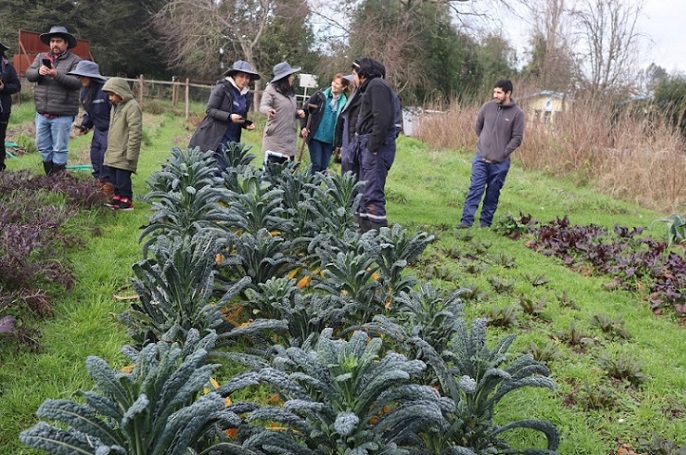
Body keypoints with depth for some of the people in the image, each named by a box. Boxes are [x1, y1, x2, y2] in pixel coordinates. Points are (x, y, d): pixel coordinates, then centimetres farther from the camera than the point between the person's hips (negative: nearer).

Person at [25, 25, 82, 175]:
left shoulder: (75, 61, -3)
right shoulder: (41, 57, 12)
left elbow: (77, 82, -16)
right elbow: (29, 74, 2)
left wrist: (57, 75, -27)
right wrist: (38, 71, -19)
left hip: (62, 114, -6)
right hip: (42, 112, 6)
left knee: (59, 149, 1)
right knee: (43, 146, 13)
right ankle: (49, 177, 26)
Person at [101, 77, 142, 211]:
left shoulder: (132, 107, -15)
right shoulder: (115, 106, 16)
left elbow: (135, 133, -19)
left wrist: (130, 155, -19)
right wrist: (109, 149, 22)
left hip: (123, 155, -9)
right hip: (113, 153, 9)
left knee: (122, 179, -6)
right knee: (115, 179, 14)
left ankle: (126, 201, 4)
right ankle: (118, 198, 25)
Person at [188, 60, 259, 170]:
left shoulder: (247, 96, 12)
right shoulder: (222, 88, -7)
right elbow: (210, 110, -11)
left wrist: (247, 124, 0)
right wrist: (229, 117, -24)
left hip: (232, 139, 6)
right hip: (215, 136, -6)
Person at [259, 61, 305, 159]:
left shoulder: (291, 91, 16)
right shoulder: (271, 89, -6)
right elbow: (263, 106, -20)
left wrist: (298, 112, 2)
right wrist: (268, 110, -44)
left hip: (290, 140, 7)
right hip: (275, 139, -7)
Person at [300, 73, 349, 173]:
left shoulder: (344, 103, 1)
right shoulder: (320, 95, -3)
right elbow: (305, 109, 4)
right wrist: (303, 127, -5)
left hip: (330, 140, 2)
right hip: (315, 136, -2)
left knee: (324, 166, 7)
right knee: (316, 164, -7)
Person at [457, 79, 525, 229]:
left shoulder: (517, 113, -6)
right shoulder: (487, 107, 1)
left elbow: (517, 138, -5)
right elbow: (478, 127, 14)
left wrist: (503, 153, -10)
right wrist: (486, 143, 9)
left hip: (500, 163, -1)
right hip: (481, 158, 1)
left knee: (493, 194, 7)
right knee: (475, 189, -4)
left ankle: (485, 222, 16)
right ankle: (466, 220, -4)